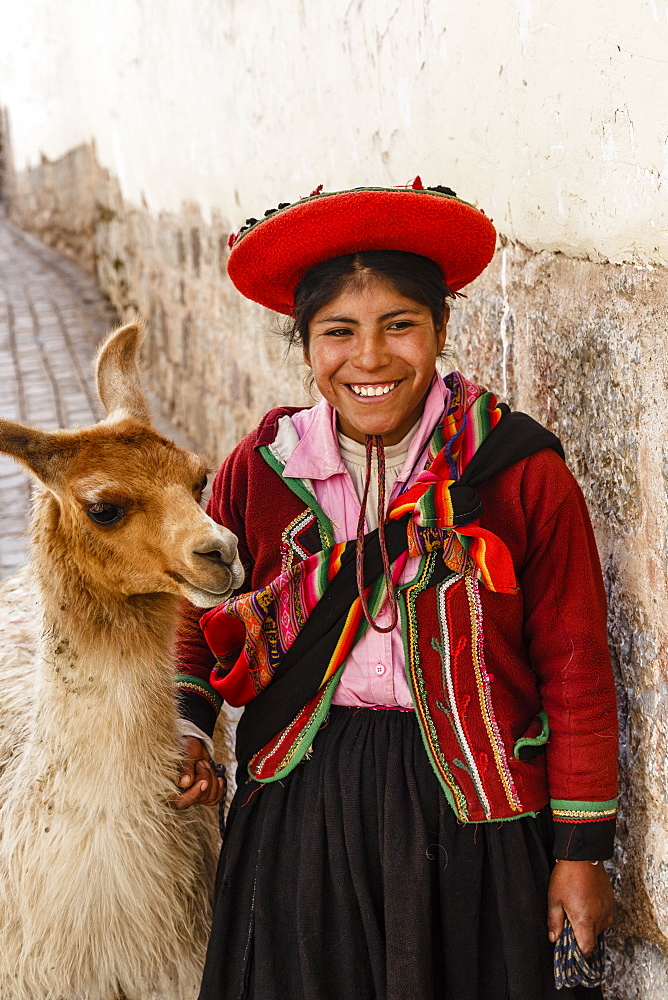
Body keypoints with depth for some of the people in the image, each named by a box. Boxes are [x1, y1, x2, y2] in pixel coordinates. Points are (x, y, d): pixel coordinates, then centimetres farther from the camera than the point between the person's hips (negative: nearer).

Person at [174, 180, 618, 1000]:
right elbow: (198, 608, 14)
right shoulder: (261, 469, -3)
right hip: (298, 805, 2)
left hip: (472, 812, -2)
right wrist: (184, 726, -2)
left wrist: (581, 851, -5)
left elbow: (575, 670, -7)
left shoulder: (523, 475, -11)